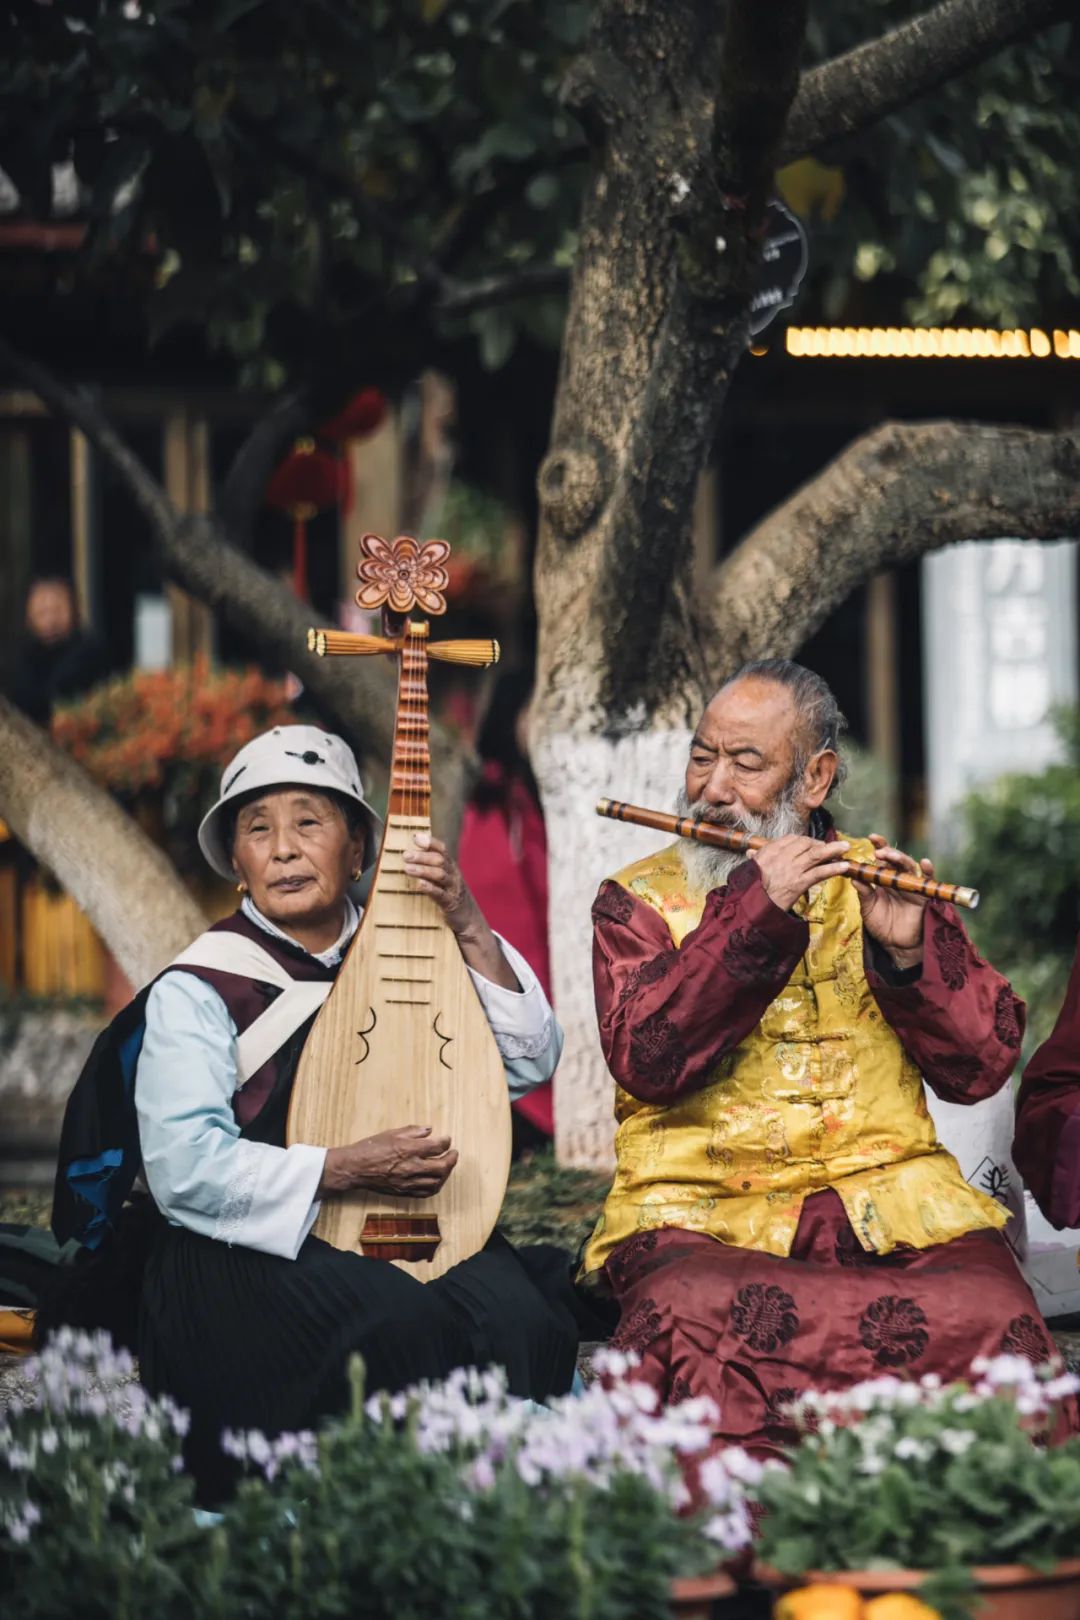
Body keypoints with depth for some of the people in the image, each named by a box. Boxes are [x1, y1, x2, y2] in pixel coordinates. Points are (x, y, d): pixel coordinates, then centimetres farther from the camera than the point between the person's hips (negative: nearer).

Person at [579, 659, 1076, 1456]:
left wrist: (909, 947, -8)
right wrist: (757, 909, -12)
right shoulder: (639, 901, 12)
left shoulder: (879, 886, 16)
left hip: (893, 1203, 1)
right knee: (691, 1322, -36)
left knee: (991, 1320, -31)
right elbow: (646, 1061, -7)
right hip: (703, 1218, -1)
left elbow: (981, 1068, 8)